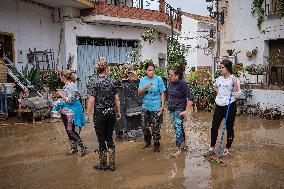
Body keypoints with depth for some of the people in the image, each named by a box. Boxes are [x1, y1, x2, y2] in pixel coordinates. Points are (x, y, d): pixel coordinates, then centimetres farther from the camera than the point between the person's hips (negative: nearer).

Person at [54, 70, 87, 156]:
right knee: (68, 130, 14)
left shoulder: (71, 86, -18)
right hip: (65, 111, 10)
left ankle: (82, 147, 5)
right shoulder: (66, 86, 10)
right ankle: (73, 147, 26)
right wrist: (59, 95, 9)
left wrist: (61, 94, -14)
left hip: (71, 111, -10)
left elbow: (70, 100, -23)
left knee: (71, 130, -8)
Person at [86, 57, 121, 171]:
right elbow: (116, 99, 4)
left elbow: (91, 100, -12)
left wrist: (87, 113, -4)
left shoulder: (94, 82, -9)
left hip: (100, 114, -4)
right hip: (111, 112, 4)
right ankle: (112, 164, 18)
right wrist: (118, 112, 12)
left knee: (101, 140, 7)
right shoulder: (112, 82, 1)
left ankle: (103, 164, 19)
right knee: (109, 138, 14)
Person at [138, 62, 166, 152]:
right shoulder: (143, 80, 3)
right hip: (146, 107, 3)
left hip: (156, 107, -3)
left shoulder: (158, 79, -6)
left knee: (156, 128, 3)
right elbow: (139, 93, -1)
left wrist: (162, 106, -8)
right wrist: (145, 87, -20)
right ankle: (147, 141, 34)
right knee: (144, 126, 9)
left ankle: (156, 145, 20)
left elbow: (162, 93, -4)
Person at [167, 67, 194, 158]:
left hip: (179, 109, -7)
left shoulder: (182, 84, -18)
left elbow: (190, 98, -19)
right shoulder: (171, 83, 3)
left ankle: (178, 149, 1)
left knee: (178, 127, -7)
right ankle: (183, 144, 32)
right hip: (172, 109, 7)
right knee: (179, 127, 17)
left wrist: (186, 110, -20)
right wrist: (169, 105, 17)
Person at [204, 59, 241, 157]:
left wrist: (235, 83, -25)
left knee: (229, 128, 7)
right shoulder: (219, 78, 8)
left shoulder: (234, 79, -9)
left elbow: (237, 94, -14)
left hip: (230, 106, -6)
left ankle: (227, 149, 21)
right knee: (214, 127, 6)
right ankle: (212, 148, 19)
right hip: (219, 105, 6)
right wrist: (218, 92, 11)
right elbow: (215, 86, 29)